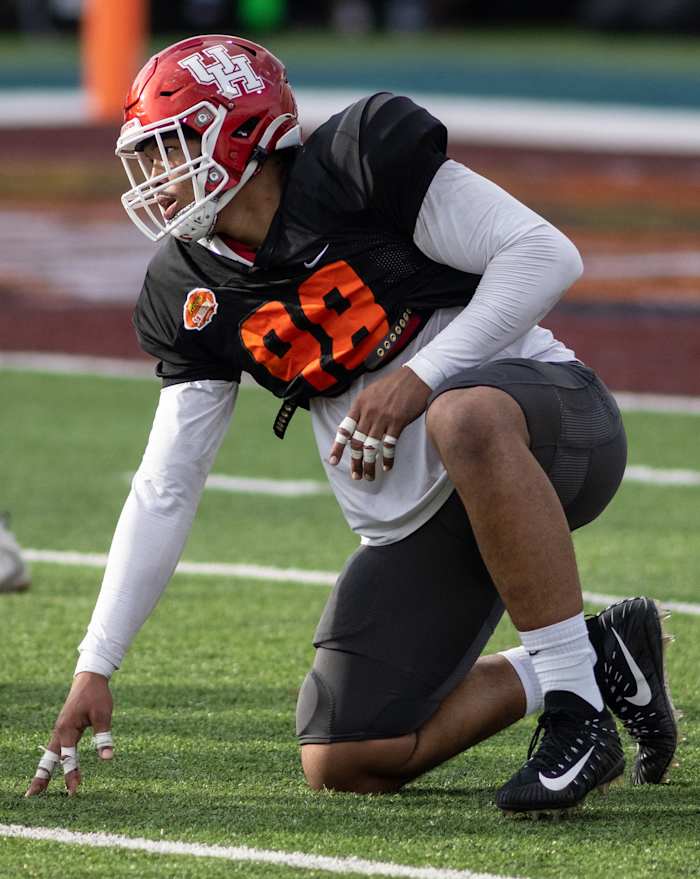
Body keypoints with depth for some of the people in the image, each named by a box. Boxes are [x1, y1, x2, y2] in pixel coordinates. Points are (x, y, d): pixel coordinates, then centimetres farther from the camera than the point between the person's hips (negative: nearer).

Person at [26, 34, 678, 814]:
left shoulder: (360, 159, -14)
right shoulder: (194, 297, 4)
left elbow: (545, 254, -15)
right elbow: (165, 488, 6)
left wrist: (418, 378, -23)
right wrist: (95, 667, 1)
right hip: (417, 524, 7)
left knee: (465, 418, -43)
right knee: (341, 765, -2)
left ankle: (578, 705, -29)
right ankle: (603, 656, 12)